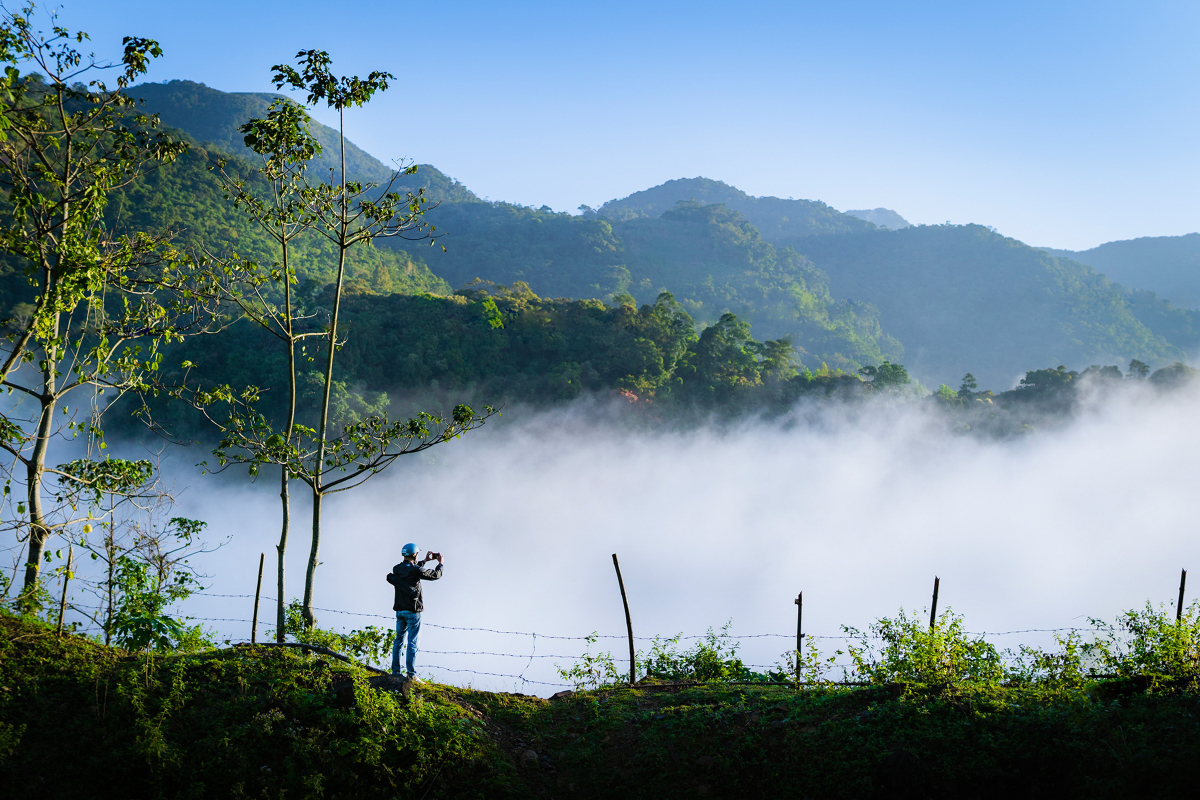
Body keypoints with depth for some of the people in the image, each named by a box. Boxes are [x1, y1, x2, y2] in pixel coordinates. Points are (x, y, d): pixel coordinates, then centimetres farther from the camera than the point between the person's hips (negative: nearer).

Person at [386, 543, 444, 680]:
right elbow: (435, 575, -2)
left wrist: (425, 561, 32)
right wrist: (440, 564, 17)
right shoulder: (416, 570, -14)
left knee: (398, 640, 12)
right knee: (412, 642, -3)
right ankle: (411, 673, -5)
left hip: (399, 611, 6)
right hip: (412, 611, -6)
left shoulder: (396, 569, 5)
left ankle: (395, 671, 12)